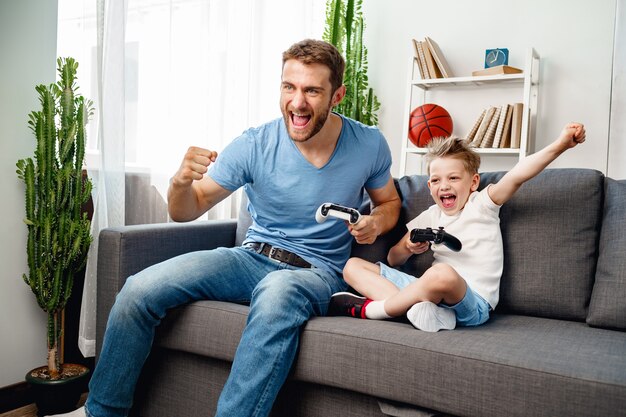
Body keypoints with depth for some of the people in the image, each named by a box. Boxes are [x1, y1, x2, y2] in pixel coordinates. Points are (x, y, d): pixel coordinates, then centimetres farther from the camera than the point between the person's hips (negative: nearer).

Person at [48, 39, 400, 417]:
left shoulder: (369, 145, -6)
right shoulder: (255, 145, -8)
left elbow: (390, 202, 14)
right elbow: (186, 212, -3)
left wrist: (376, 222, -11)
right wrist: (182, 181, -27)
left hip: (317, 271, -2)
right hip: (253, 258, 2)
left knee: (278, 292, -40)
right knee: (141, 289, -15)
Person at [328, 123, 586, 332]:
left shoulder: (481, 204, 5)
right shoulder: (430, 216, 18)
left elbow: (517, 175, -13)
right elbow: (393, 260, 19)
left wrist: (559, 145, -27)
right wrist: (409, 248, -4)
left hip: (473, 302, -6)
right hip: (435, 291, 6)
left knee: (443, 274, -43)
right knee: (353, 266, -1)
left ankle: (371, 309, -17)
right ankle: (421, 307, -26)